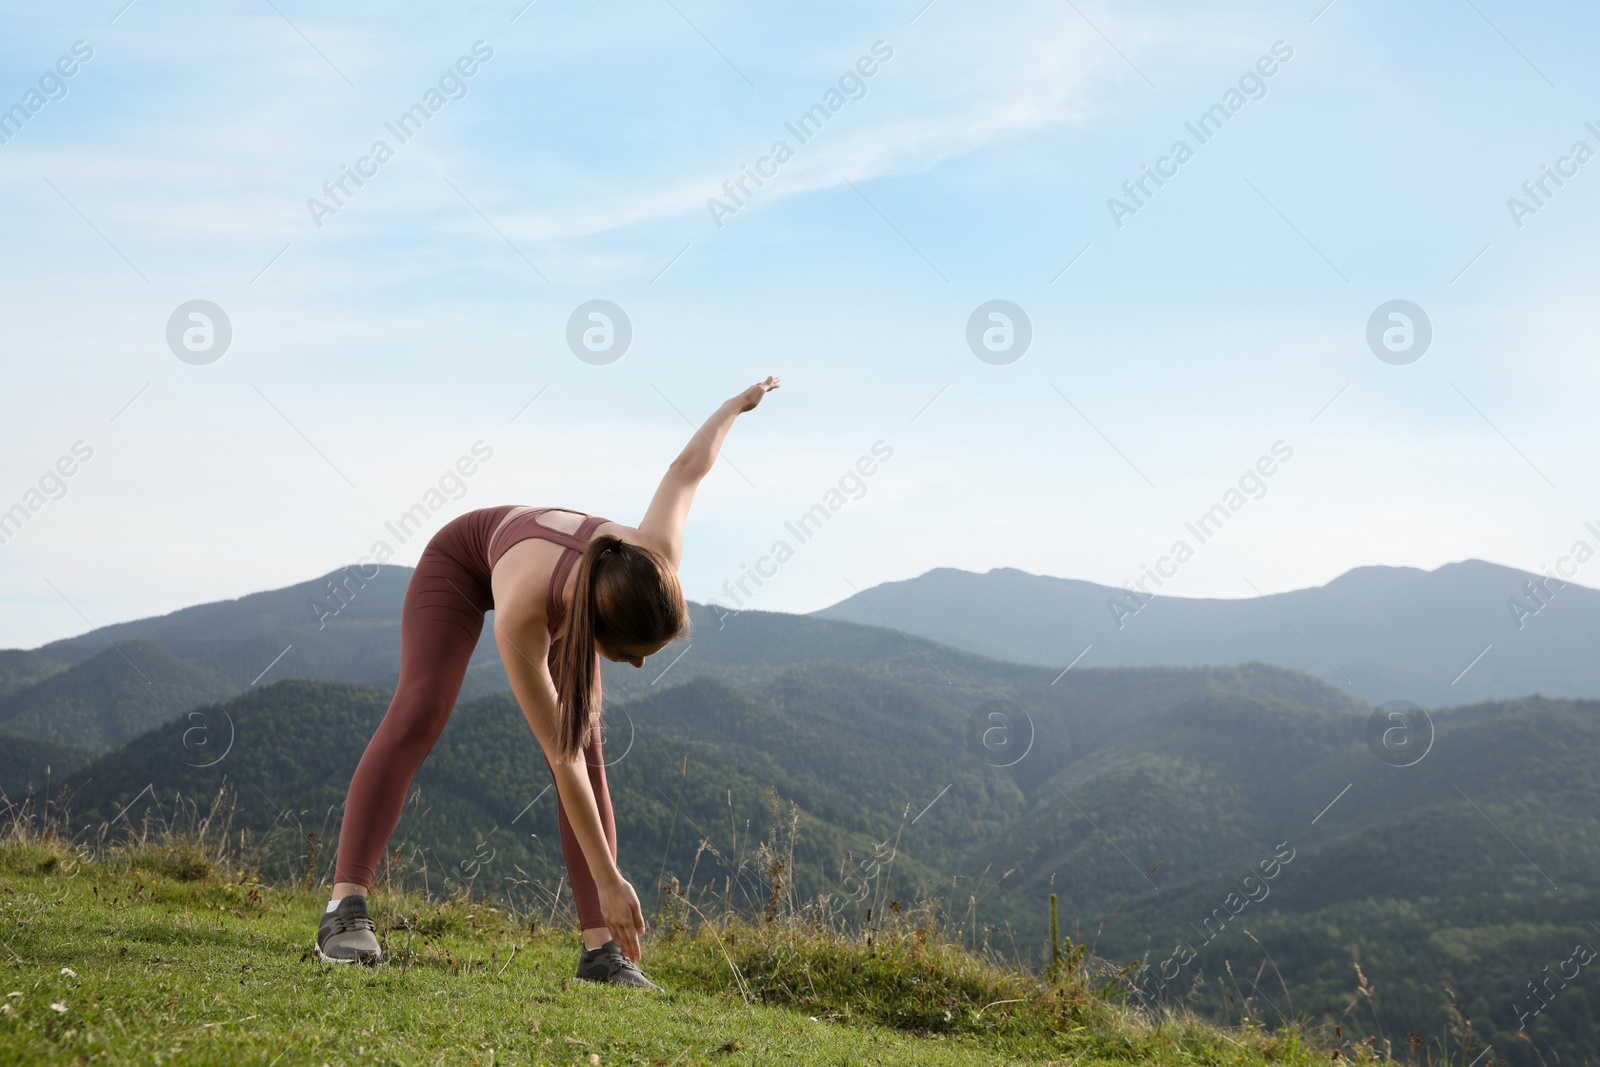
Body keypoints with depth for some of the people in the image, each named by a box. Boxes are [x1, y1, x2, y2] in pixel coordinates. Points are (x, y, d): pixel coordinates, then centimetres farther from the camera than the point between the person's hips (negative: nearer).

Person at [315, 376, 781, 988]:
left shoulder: (654, 566, -38)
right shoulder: (521, 618, -47)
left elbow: (685, 471, -18)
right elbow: (560, 758, -39)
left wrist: (737, 404, 2)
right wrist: (609, 882, -35)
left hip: (556, 575, 3)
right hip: (465, 555, -3)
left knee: (587, 738, -14)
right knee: (419, 712, -25)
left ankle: (600, 949, -18)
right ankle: (345, 909, -26)